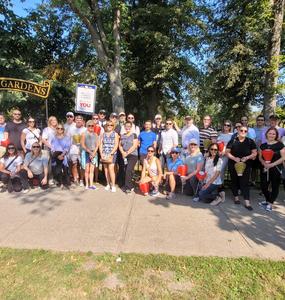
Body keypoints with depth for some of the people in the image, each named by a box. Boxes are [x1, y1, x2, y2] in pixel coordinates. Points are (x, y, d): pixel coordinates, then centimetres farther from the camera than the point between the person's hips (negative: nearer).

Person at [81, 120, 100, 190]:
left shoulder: (95, 135, 9)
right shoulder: (84, 134, 0)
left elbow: (97, 145, 6)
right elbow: (83, 145, -5)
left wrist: (93, 153, -7)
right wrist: (90, 152, -11)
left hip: (94, 153, 3)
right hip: (86, 153, -3)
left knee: (92, 170, 4)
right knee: (87, 170, -1)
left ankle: (91, 184, 9)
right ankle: (87, 185, 6)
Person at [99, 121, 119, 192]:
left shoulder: (115, 134, 4)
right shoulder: (103, 134, 13)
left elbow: (116, 145, -3)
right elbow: (100, 145, 10)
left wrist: (111, 154, -12)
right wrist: (101, 154, -3)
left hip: (112, 154, -3)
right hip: (104, 154, 4)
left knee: (111, 169, -13)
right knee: (106, 169, 5)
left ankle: (113, 185, -8)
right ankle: (108, 184, 16)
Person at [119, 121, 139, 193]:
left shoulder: (134, 135, -1)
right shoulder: (122, 136, 14)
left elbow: (135, 146, -10)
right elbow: (120, 145, 12)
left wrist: (127, 153, -13)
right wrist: (123, 152, -6)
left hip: (133, 155, -5)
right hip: (124, 156, 5)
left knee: (128, 170, -16)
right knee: (125, 171, 5)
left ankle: (128, 187, -7)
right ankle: (131, 186, 18)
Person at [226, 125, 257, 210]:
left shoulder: (250, 141, 3)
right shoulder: (232, 141, 1)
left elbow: (254, 153, 2)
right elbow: (227, 152, -1)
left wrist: (247, 157, -16)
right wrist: (234, 158, -17)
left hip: (246, 165, 0)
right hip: (233, 165, 1)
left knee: (245, 182, -4)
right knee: (234, 181, 11)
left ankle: (247, 202, -2)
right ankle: (236, 197, 28)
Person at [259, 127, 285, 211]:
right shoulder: (263, 145, 7)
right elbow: (260, 157, 10)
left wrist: (272, 164, -17)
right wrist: (264, 162, -11)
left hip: (276, 169, -3)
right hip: (264, 169, 4)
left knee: (275, 186, 6)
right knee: (263, 186, 6)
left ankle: (270, 203, 21)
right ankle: (267, 200, 31)